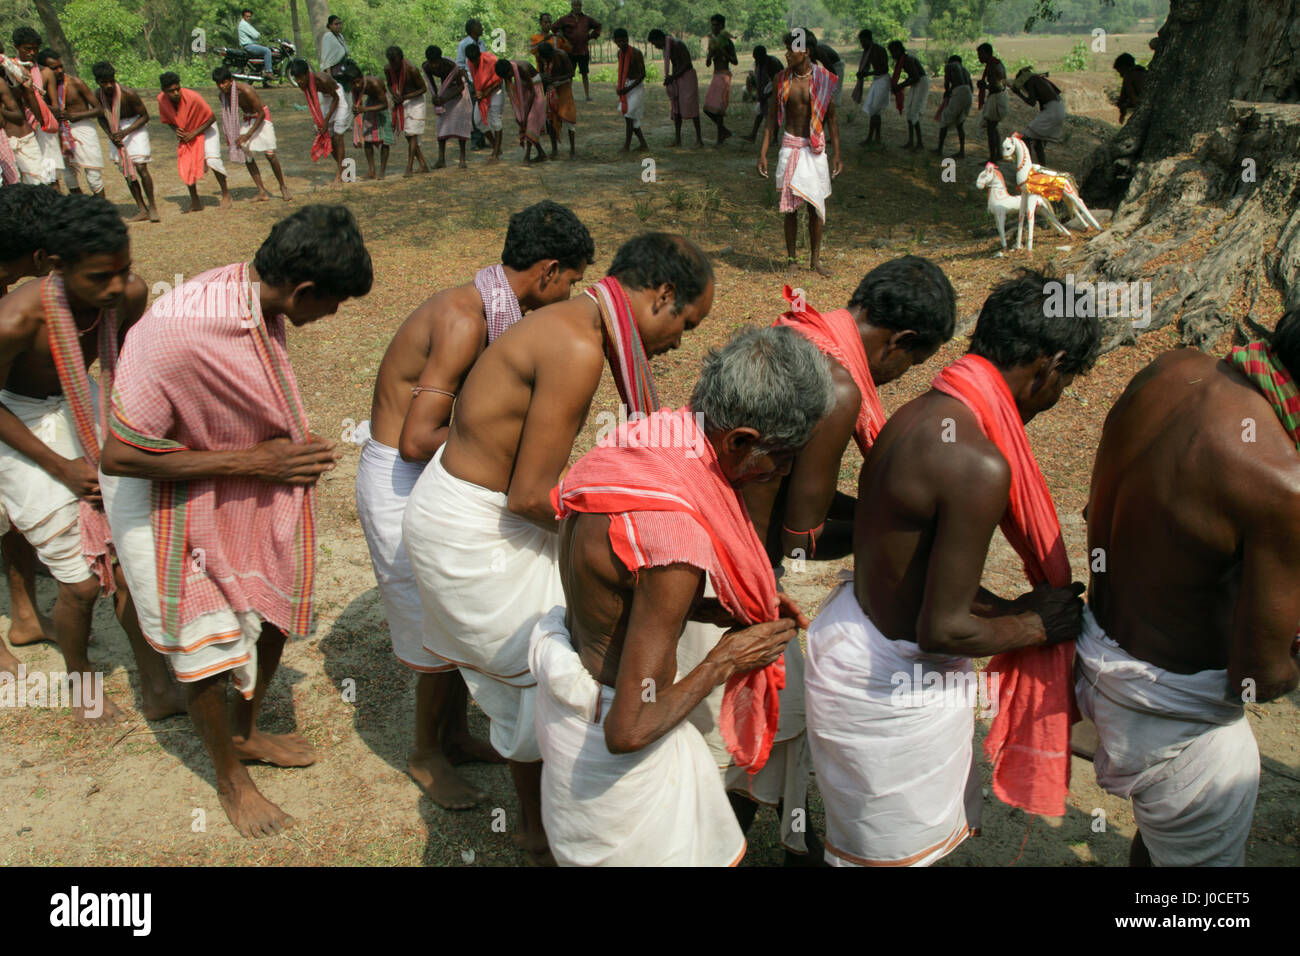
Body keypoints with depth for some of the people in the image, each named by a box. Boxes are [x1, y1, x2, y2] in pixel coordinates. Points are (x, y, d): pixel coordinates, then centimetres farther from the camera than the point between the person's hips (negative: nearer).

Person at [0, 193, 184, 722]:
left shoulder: (131, 293, -19)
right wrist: (62, 467, -16)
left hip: (83, 408, 4)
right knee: (81, 583, -1)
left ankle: (157, 689, 15)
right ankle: (80, 681, 30)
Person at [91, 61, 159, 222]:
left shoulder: (128, 94, -23)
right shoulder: (98, 94, -8)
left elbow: (145, 116, -13)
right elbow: (101, 117, 8)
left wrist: (126, 132, -22)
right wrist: (111, 135, -9)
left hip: (135, 126, -5)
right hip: (115, 129, 5)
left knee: (141, 168, -15)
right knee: (126, 172, 3)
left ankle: (152, 207, -1)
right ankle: (142, 210, 8)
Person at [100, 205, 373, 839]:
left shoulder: (259, 300, -8)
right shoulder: (176, 333, -34)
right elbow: (119, 456, -28)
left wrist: (292, 449, -1)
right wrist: (252, 463, -26)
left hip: (251, 497, 8)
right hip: (174, 506, -7)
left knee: (274, 618, 17)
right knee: (207, 650, 6)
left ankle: (247, 734, 44)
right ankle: (230, 779, 32)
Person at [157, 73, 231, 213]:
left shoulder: (192, 98, -32)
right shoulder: (161, 99, -17)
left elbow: (212, 118, -21)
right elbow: (167, 119, 3)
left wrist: (194, 133, -23)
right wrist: (176, 130, -17)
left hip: (204, 128, -5)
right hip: (185, 133, 5)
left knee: (212, 160, -22)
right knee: (185, 165, -2)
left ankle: (226, 194, -4)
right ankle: (195, 203, 8)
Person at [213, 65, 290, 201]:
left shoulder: (245, 90, -31)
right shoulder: (221, 93, -11)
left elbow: (261, 113, -25)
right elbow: (229, 113, 6)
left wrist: (248, 135, -26)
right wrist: (230, 133, -2)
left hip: (261, 116, -6)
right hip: (246, 118, 6)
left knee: (270, 154, -14)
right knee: (245, 153, -4)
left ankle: (283, 187, 5)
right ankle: (262, 192, -2)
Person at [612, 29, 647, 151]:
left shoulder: (636, 53, -17)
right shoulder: (620, 53, 6)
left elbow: (643, 74, -17)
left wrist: (628, 88, -23)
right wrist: (619, 86, 3)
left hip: (636, 86, -8)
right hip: (626, 86, 8)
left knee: (629, 115, -11)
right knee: (627, 115, 7)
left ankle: (626, 145, -4)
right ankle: (644, 144, 15)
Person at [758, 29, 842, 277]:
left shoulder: (823, 80, -2)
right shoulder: (782, 79, 1)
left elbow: (831, 118, 5)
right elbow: (773, 117, 6)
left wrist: (836, 154, 3)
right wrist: (763, 152, 1)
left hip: (815, 147, 0)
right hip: (790, 145, 1)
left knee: (815, 205, 2)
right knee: (790, 205, 2)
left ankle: (815, 259, 13)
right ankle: (791, 258, 13)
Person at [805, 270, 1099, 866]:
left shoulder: (921, 412, 1)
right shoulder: (981, 466, -29)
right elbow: (942, 629, -25)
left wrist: (1009, 609, 7)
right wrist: (1034, 624, -8)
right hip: (892, 689, -9)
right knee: (895, 852, 15)